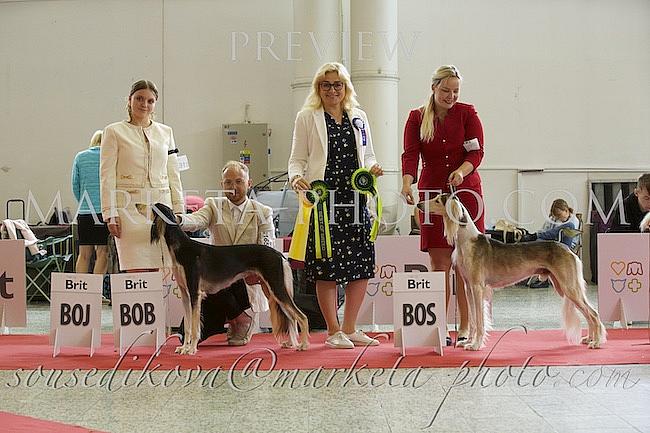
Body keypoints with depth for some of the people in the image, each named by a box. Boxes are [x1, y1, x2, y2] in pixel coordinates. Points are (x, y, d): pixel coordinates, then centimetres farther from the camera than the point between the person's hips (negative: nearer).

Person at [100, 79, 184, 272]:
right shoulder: (114, 132, 4)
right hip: (130, 206, -4)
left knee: (161, 271, 0)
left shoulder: (165, 132, 15)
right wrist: (110, 213, -9)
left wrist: (178, 209, 7)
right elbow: (107, 176, -1)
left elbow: (174, 175, 15)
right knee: (137, 271, -8)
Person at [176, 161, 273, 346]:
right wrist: (178, 219, -37)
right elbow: (197, 220, -13)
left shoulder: (263, 212, 7)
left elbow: (268, 248, -3)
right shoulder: (213, 206, 9)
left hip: (248, 279, -1)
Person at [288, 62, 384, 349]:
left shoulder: (358, 117, 16)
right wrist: (297, 178, -17)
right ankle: (334, 331, 8)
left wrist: (373, 167, 0)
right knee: (327, 267, -4)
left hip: (356, 199, 4)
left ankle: (349, 328, 16)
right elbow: (297, 159, 3)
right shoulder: (307, 117, 5)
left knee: (362, 266, 3)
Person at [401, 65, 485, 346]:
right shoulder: (417, 118, 4)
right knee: (439, 264, 0)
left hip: (466, 191, -1)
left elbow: (477, 152, -5)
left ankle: (465, 327, 3)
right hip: (432, 193, 1)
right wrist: (407, 182, -26)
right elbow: (410, 154, -8)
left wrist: (461, 171, -25)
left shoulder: (467, 113, 2)